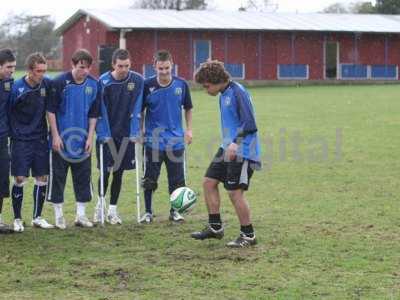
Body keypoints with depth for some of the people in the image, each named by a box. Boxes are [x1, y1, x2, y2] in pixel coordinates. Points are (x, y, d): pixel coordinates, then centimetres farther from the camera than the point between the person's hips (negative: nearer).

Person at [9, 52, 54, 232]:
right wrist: (14, 133, -6)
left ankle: (37, 217, 19)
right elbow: (8, 113, -5)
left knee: (42, 178, 5)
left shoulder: (47, 84, -2)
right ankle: (17, 219, 10)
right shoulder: (17, 88, -13)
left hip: (41, 138, 4)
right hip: (21, 141, -4)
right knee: (20, 179, -3)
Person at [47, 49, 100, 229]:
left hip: (83, 141, 3)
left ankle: (81, 215, 16)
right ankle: (58, 215, 13)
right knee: (58, 177, 3)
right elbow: (51, 110, -6)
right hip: (61, 140, -3)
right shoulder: (59, 82, -10)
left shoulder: (93, 84, 0)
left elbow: (94, 114, 6)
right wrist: (55, 136, -10)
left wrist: (90, 137, 0)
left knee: (83, 177, 6)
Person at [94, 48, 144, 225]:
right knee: (105, 172, 1)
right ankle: (100, 205, 23)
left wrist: (135, 133, -7)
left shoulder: (138, 81, -6)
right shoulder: (103, 81, -11)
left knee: (119, 172, 6)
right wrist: (104, 135, -13)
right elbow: (101, 111, -9)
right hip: (107, 134, -2)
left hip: (125, 135, 2)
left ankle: (112, 210, 16)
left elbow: (136, 109, -3)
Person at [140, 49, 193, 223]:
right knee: (149, 179, 3)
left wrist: (189, 129, 6)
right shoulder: (147, 85, -8)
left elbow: (188, 108, 12)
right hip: (153, 140, -1)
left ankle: (174, 211, 21)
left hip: (176, 140, 2)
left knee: (176, 180, 6)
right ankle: (148, 212, 16)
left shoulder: (181, 85, -3)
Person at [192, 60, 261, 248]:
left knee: (235, 192, -8)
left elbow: (250, 124, -23)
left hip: (241, 152, -10)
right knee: (209, 182, 9)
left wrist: (235, 142, -31)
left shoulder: (238, 93, -16)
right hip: (227, 148, 10)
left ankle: (248, 235, 4)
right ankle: (215, 227, 20)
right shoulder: (223, 95, 12)